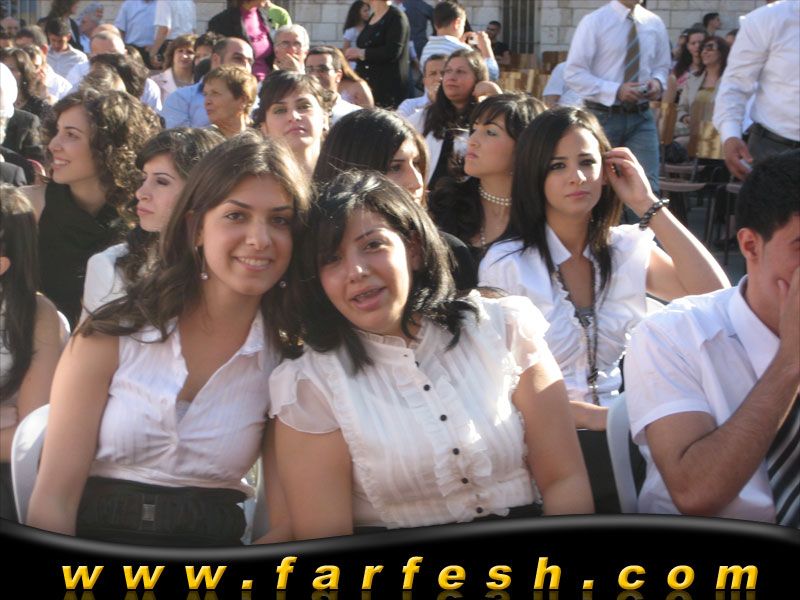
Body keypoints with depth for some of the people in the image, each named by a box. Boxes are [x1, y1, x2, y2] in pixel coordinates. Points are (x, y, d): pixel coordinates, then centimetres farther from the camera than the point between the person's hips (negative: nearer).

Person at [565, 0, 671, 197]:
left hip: (641, 116, 3)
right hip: (603, 116, -3)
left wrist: (657, 81, -8)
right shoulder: (594, 22, -8)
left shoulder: (654, 24, 5)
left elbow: (661, 67, 17)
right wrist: (616, 90, -22)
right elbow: (573, 72, -11)